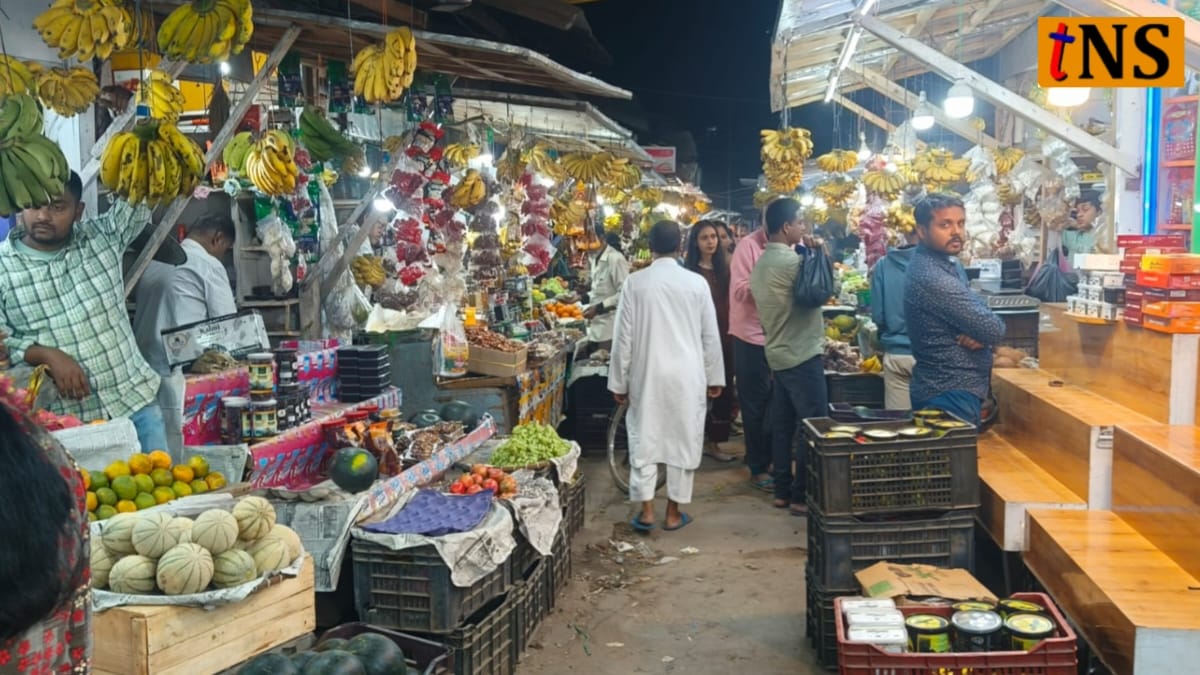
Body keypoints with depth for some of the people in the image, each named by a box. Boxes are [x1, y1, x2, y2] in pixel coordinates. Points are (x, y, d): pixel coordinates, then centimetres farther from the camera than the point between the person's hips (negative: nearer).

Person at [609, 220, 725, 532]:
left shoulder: (635, 283, -6)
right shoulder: (696, 283, -4)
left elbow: (623, 337, -3)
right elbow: (710, 336, 2)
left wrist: (619, 381, 5)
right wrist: (715, 377, 12)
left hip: (647, 374, 0)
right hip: (687, 375, 0)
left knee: (644, 438, 10)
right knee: (683, 440, 8)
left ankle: (646, 510, 10)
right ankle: (674, 512, 14)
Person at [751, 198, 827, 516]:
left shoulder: (762, 262, 11)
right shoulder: (789, 260, -19)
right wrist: (819, 253, -3)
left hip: (779, 353, 10)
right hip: (802, 355, -10)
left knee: (783, 424, 12)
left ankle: (782, 491, 18)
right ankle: (802, 496, 0)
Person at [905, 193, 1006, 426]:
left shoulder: (938, 266, 10)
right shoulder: (934, 279, -24)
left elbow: (973, 316, 13)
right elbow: (994, 329, -23)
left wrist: (977, 333, -9)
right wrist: (981, 332, -1)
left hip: (940, 389, 11)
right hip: (951, 394, -11)